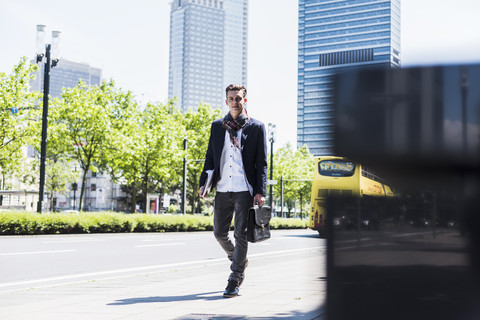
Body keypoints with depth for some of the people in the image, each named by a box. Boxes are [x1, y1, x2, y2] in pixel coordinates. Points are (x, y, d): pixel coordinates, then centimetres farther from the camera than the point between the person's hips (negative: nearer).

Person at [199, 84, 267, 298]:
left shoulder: (256, 127, 3)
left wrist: (260, 191, -7)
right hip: (222, 189, 4)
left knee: (240, 235, -3)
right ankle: (239, 261, 36)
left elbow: (261, 163, 1)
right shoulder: (217, 126, 12)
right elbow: (210, 157, 15)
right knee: (219, 233, 9)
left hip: (244, 190, -4)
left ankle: (234, 282, 5)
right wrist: (203, 182, 2)